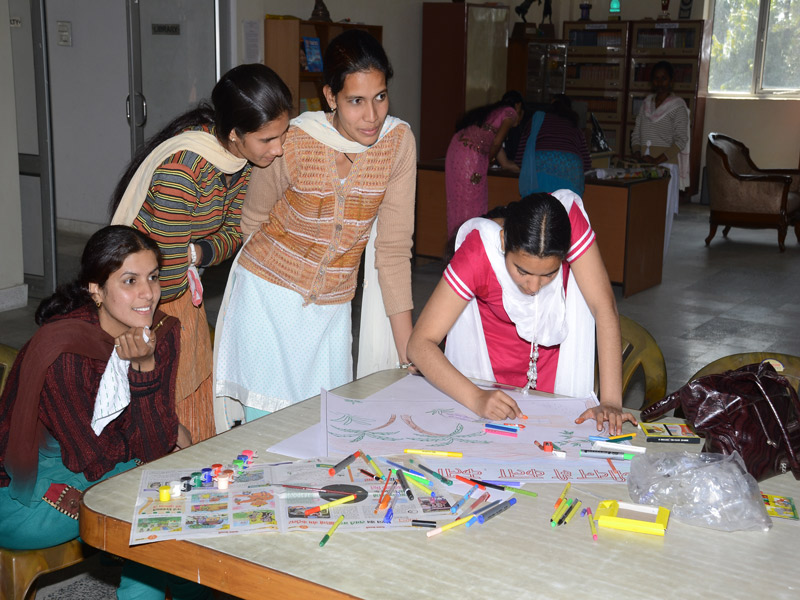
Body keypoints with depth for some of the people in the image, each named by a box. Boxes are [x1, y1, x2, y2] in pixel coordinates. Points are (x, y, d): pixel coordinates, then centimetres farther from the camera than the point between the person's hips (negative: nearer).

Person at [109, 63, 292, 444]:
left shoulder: (242, 156, -9)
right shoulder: (181, 170, -34)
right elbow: (166, 282, -31)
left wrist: (194, 254, -16)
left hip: (183, 292, 8)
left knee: (196, 421, 16)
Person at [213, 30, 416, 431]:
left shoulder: (399, 142, -12)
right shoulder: (292, 145, -19)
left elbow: (393, 248, -8)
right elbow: (252, 221, -1)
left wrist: (408, 355, -9)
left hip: (331, 308, 3)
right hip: (268, 296, -2)